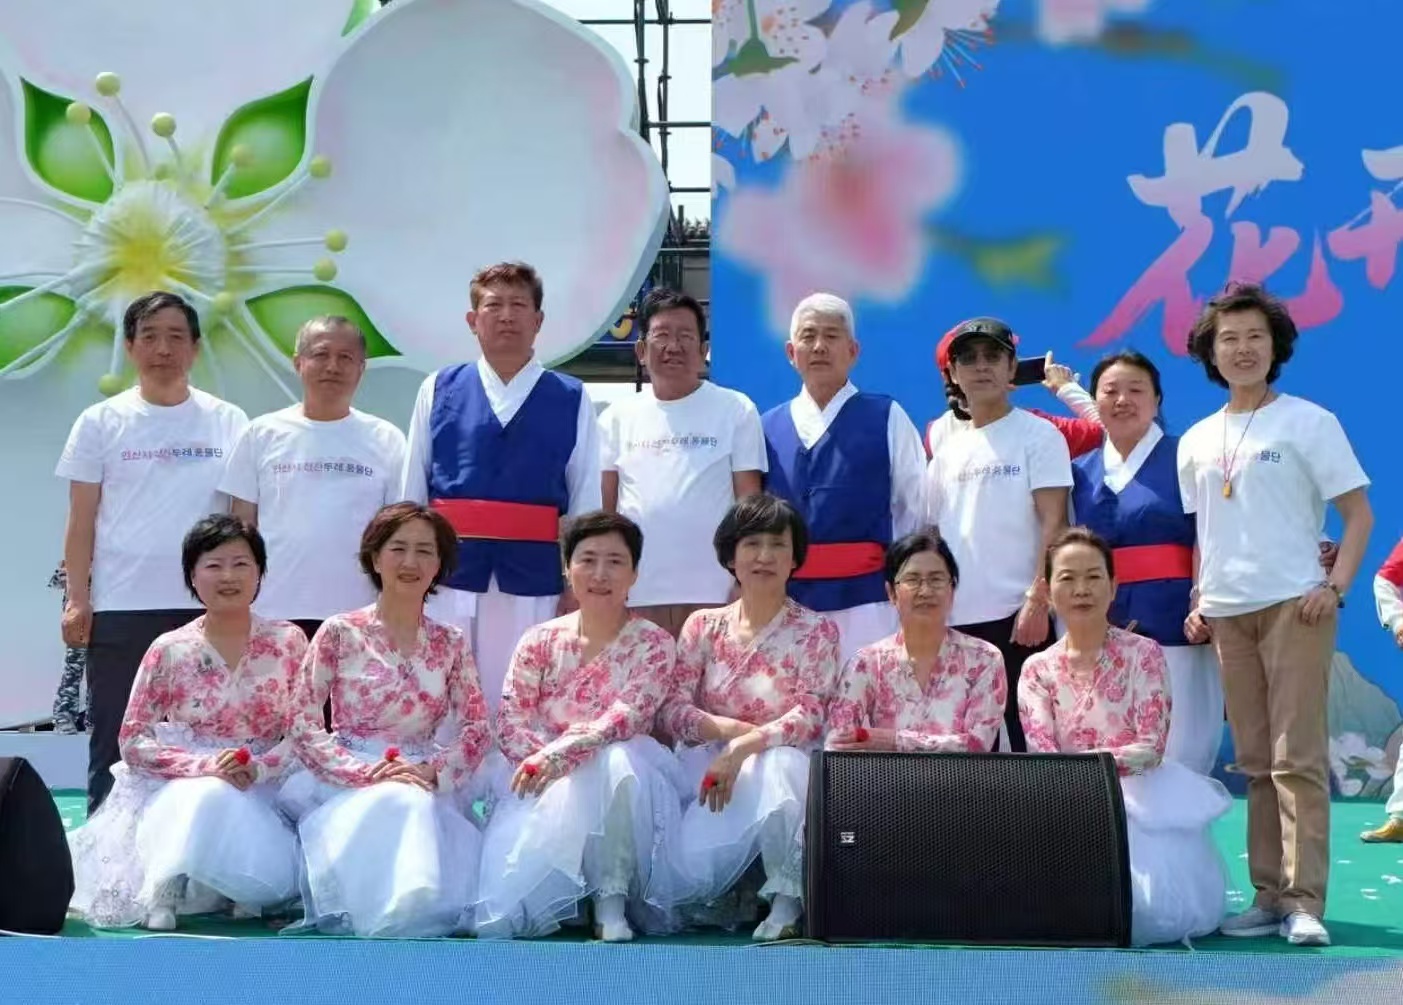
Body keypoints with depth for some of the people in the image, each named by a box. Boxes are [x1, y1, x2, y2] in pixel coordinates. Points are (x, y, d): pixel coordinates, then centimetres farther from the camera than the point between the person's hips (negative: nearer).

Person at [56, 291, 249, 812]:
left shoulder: (228, 423, 5)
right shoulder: (101, 422, 5)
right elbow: (81, 521, 4)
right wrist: (77, 600, -3)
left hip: (208, 607, 0)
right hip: (120, 608, 0)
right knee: (115, 746, 4)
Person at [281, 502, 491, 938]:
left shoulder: (450, 644, 10)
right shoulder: (339, 634, 1)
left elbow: (477, 729, 4)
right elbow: (304, 727, -5)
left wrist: (433, 771, -16)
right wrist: (367, 774, -18)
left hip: (424, 783, 2)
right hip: (348, 784, -2)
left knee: (417, 806, -33)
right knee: (393, 804, -34)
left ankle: (421, 903, -11)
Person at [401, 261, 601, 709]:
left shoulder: (572, 400, 5)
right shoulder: (438, 390, 7)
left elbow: (586, 504, 5)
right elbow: (412, 493, 9)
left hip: (534, 578, 0)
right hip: (447, 575, 1)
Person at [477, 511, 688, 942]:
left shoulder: (653, 643, -4)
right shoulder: (540, 640, 3)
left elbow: (626, 717, -18)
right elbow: (510, 720, -3)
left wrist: (558, 754, -32)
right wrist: (542, 762, -24)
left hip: (622, 775, 0)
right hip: (547, 781, 1)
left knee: (618, 760, -39)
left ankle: (612, 901, -27)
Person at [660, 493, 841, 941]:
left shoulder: (817, 631, 1)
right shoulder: (703, 626, 8)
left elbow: (810, 717, -11)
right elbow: (671, 710, 0)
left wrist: (744, 746, -27)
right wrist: (726, 728, -20)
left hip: (783, 766, -2)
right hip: (705, 768, 2)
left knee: (780, 764, -40)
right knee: (683, 873, -27)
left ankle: (786, 899, -24)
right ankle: (724, 897, 10)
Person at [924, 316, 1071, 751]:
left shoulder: (1038, 435, 1)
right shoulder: (947, 445, 15)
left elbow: (1053, 523, -7)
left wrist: (1038, 601, -16)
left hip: (1016, 616, -5)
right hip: (953, 618, 5)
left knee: (1028, 737, -3)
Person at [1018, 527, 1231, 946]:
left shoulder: (1142, 654, -1)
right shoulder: (1037, 670, 6)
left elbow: (1151, 748, -10)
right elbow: (1042, 760, -5)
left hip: (1138, 801, -2)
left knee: (1151, 898, -27)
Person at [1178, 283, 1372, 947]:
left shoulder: (1307, 422, 0)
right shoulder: (1196, 442, 14)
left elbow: (1359, 514, -1)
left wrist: (1336, 586, -13)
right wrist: (1196, 602, 9)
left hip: (1293, 606, -5)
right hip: (1225, 615, 5)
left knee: (1297, 758, -10)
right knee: (1254, 762, 8)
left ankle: (1304, 901, -9)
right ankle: (1268, 896, 14)